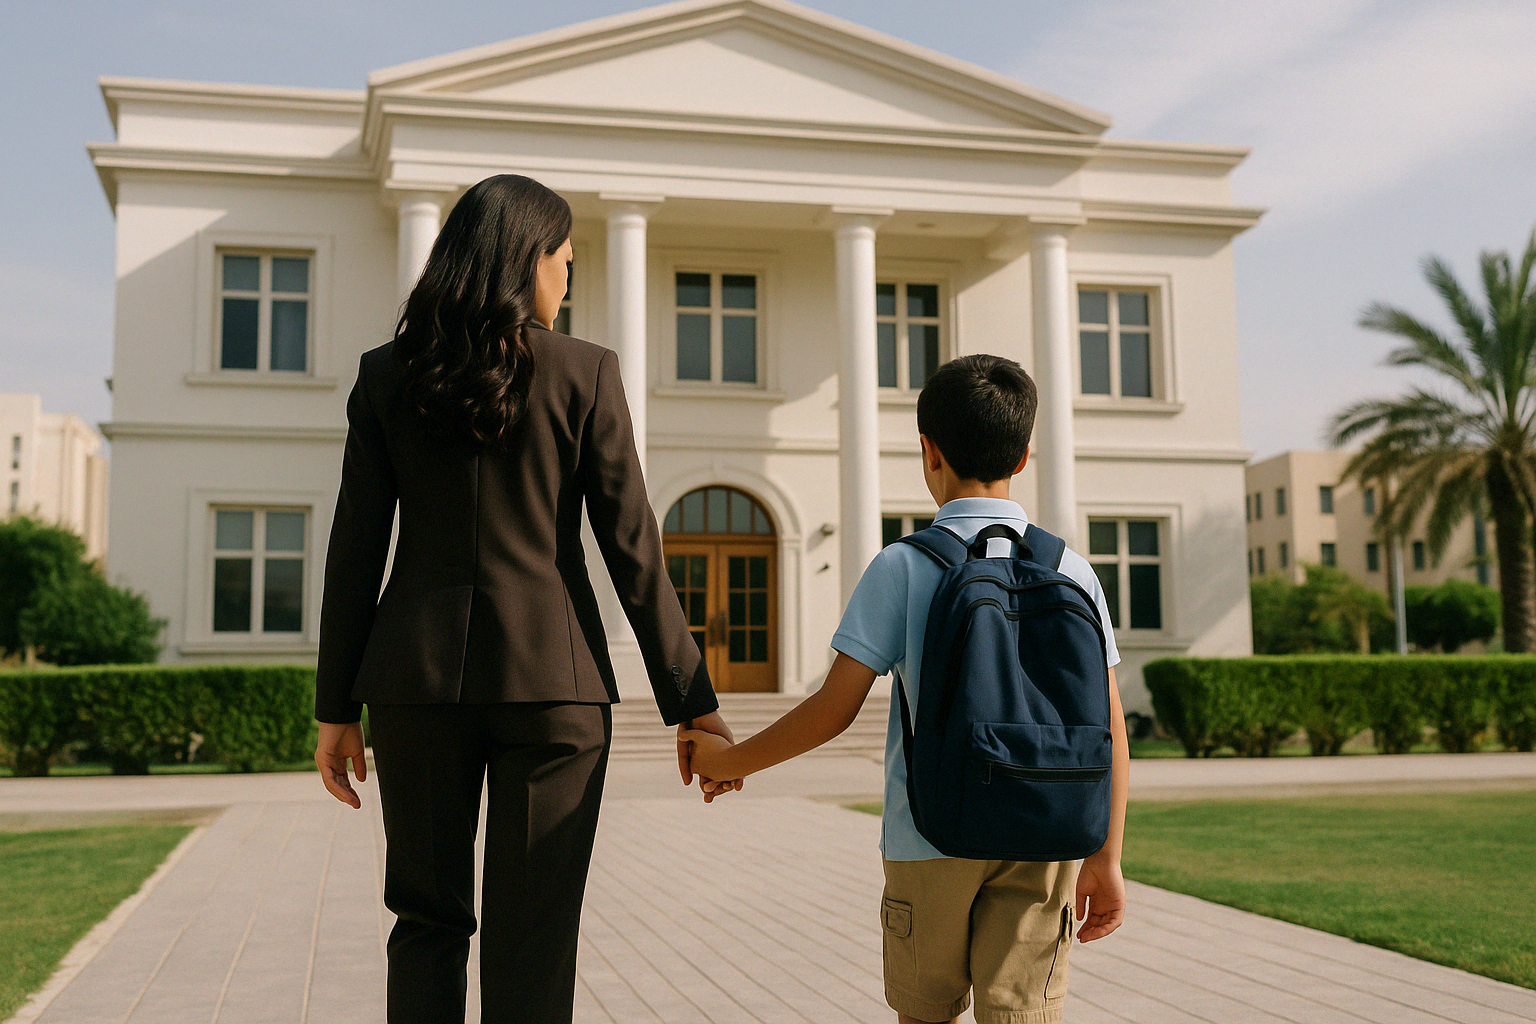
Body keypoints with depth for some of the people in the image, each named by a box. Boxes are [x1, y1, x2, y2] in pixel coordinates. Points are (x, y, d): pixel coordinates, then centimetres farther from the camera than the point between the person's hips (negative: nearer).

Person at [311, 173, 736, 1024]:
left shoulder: (386, 374, 5)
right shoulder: (584, 373, -2)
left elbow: (355, 550, 3)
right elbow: (633, 551, -5)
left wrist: (336, 708, 9)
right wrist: (693, 705, -1)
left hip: (420, 673, 3)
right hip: (551, 672, -2)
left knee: (429, 920, 15)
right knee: (533, 940, 4)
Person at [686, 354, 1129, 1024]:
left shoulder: (903, 567, -6)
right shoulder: (1071, 571, 2)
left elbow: (834, 710, -8)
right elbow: (1109, 729, 1)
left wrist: (729, 760, 7)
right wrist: (1106, 859, 8)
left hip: (929, 836, -1)